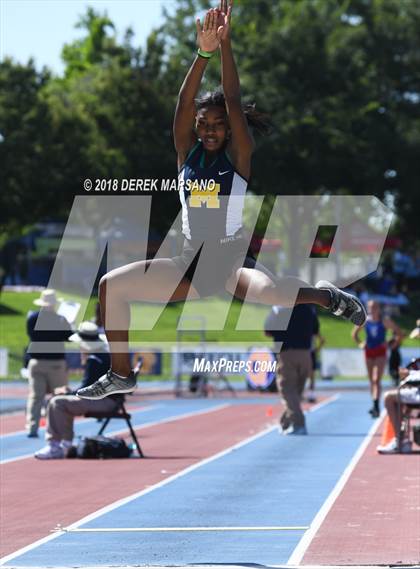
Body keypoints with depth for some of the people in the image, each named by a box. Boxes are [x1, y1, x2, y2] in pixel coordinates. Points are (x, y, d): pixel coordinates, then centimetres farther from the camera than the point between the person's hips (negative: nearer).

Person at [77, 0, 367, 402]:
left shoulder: (239, 156, -4)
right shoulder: (187, 153, 4)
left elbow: (233, 101, -17)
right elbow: (184, 104, -12)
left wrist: (225, 44, -24)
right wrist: (203, 53, -26)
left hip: (232, 258, -5)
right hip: (191, 263, 5)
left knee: (269, 291, -39)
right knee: (110, 286, -5)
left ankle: (326, 296, -5)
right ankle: (121, 375, 5)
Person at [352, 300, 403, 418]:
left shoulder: (385, 321, -7)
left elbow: (399, 334, -2)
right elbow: (354, 333, 17)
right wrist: (360, 344, 5)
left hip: (381, 353, -4)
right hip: (369, 352, 4)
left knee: (376, 380, -16)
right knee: (371, 380, 11)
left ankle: (376, 406, -25)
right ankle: (375, 405, 22)